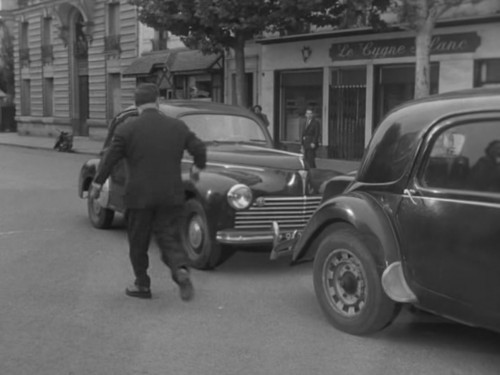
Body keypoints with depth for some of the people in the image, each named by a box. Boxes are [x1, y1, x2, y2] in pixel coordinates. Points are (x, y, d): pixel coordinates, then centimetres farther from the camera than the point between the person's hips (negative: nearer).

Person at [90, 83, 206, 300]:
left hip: (139, 197, -2)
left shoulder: (127, 129, -5)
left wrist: (97, 184, 7)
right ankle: (181, 270, -18)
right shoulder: (178, 126, 3)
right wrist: (198, 166, 24)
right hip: (172, 196, 2)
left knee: (138, 243, 12)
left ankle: (142, 286, 19)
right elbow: (199, 148, 5)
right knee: (170, 239, 7)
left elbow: (110, 159, -5)